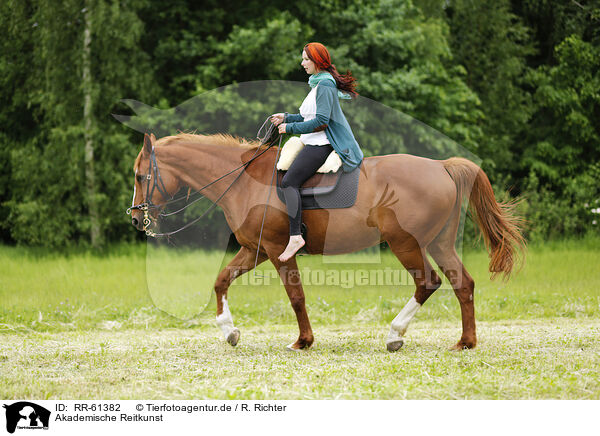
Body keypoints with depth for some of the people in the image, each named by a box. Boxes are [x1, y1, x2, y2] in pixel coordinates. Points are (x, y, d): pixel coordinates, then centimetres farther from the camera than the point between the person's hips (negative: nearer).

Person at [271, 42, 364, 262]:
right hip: (313, 144, 11)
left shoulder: (325, 85, -15)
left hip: (319, 144, -11)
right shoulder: (319, 83, 17)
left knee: (289, 181, -21)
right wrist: (287, 117, 14)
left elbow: (321, 122, -22)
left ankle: (295, 236, -26)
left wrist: (290, 127, -16)